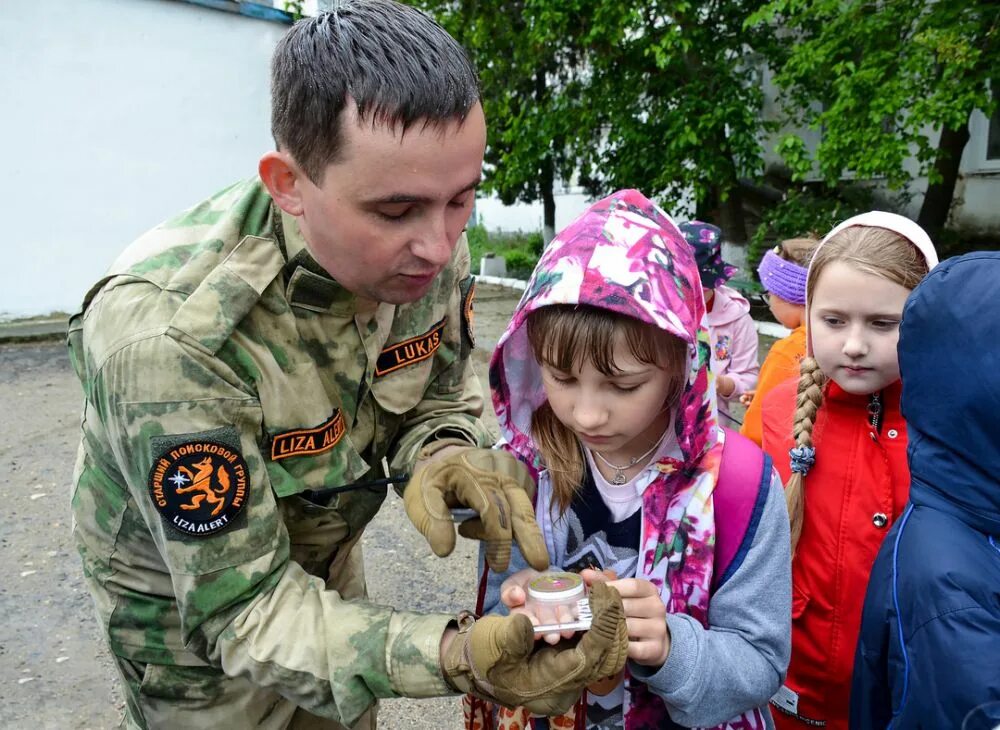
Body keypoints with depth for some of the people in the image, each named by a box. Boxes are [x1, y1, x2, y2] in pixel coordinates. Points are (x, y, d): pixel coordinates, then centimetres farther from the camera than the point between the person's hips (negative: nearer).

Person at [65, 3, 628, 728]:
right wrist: (452, 660, -47)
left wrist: (443, 457, -30)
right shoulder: (168, 333, -38)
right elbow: (244, 605, -33)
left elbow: (440, 398, -6)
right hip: (194, 602, -4)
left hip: (325, 553, 5)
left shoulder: (433, 250, -21)